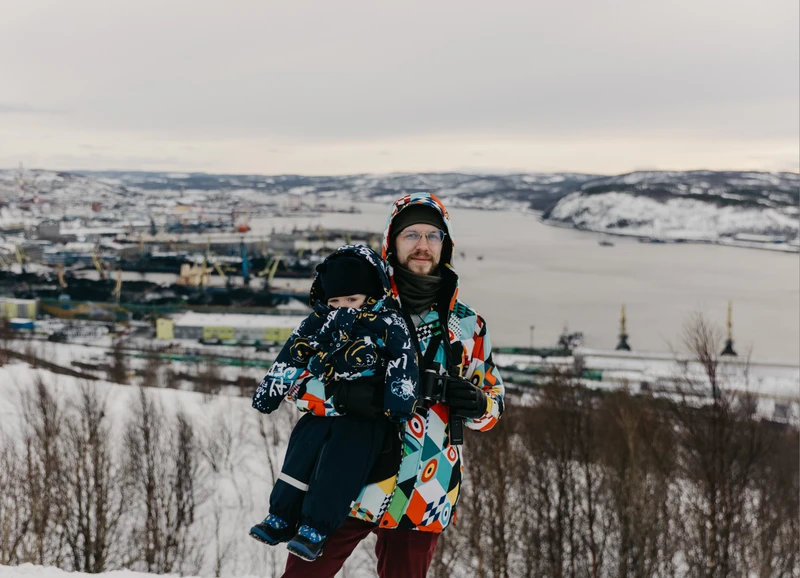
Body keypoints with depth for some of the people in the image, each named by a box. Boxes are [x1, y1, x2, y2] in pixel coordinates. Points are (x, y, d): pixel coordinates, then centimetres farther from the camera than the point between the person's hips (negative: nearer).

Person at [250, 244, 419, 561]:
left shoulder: (387, 324, -7)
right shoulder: (319, 322, 7)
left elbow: (403, 360, -17)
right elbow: (292, 355, 13)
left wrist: (400, 400, -28)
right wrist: (270, 390, 14)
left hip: (367, 411, -5)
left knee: (339, 463, -17)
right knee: (302, 449, -7)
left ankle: (315, 528, -13)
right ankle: (281, 517, 2)